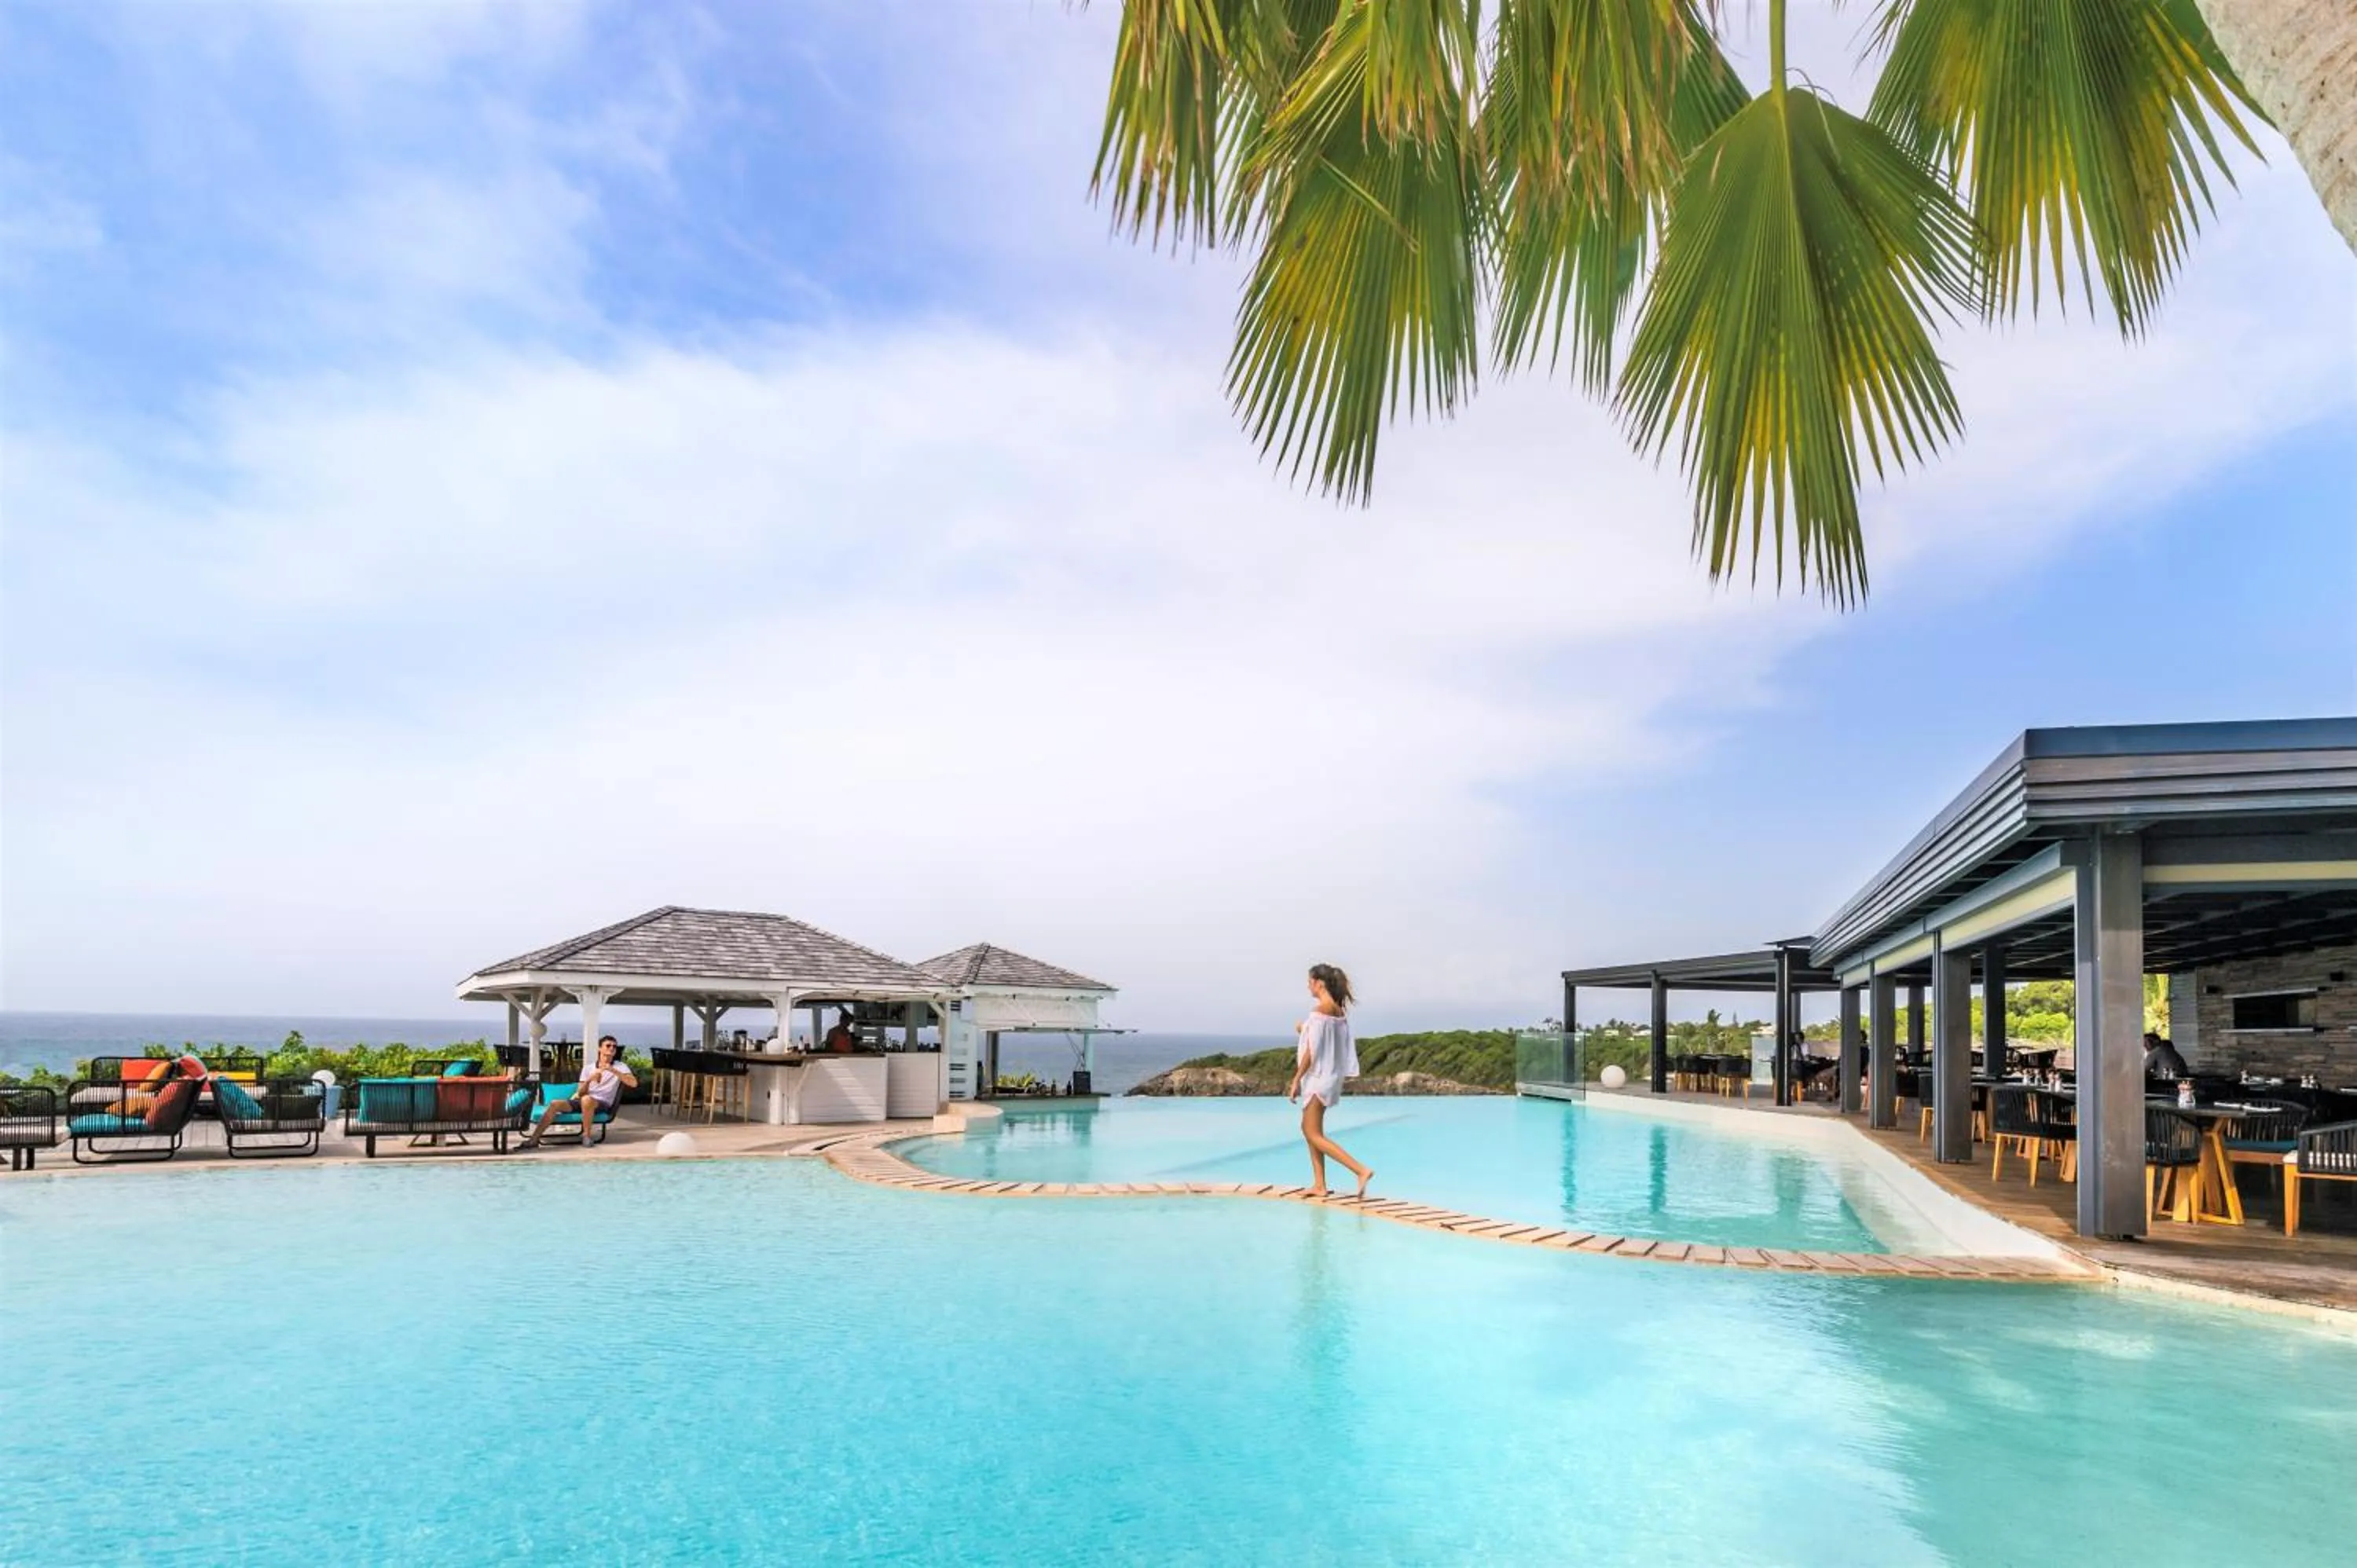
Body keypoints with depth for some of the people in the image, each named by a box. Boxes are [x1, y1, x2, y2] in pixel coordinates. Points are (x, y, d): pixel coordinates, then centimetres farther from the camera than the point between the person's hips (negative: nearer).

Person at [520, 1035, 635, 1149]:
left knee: (587, 1100, -38)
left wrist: (613, 1071, -21)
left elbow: (634, 1083, -14)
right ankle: (533, 1140, -18)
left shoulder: (620, 1066, 3)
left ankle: (587, 1135, -22)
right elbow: (580, 1093, 7)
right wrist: (589, 1080, -14)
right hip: (582, 1102, 4)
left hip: (603, 1103, -4)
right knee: (555, 1104, -20)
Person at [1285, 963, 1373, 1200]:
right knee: (1309, 1129, 16)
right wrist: (1306, 1030, 17)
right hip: (1330, 1075, 9)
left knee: (1314, 1134, -4)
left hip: (1319, 1076, -9)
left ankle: (1361, 1170, -13)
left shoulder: (1320, 1011, -18)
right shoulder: (1339, 1010, 8)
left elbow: (1312, 1051, -20)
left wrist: (1296, 1080, -15)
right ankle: (1319, 1184, 17)